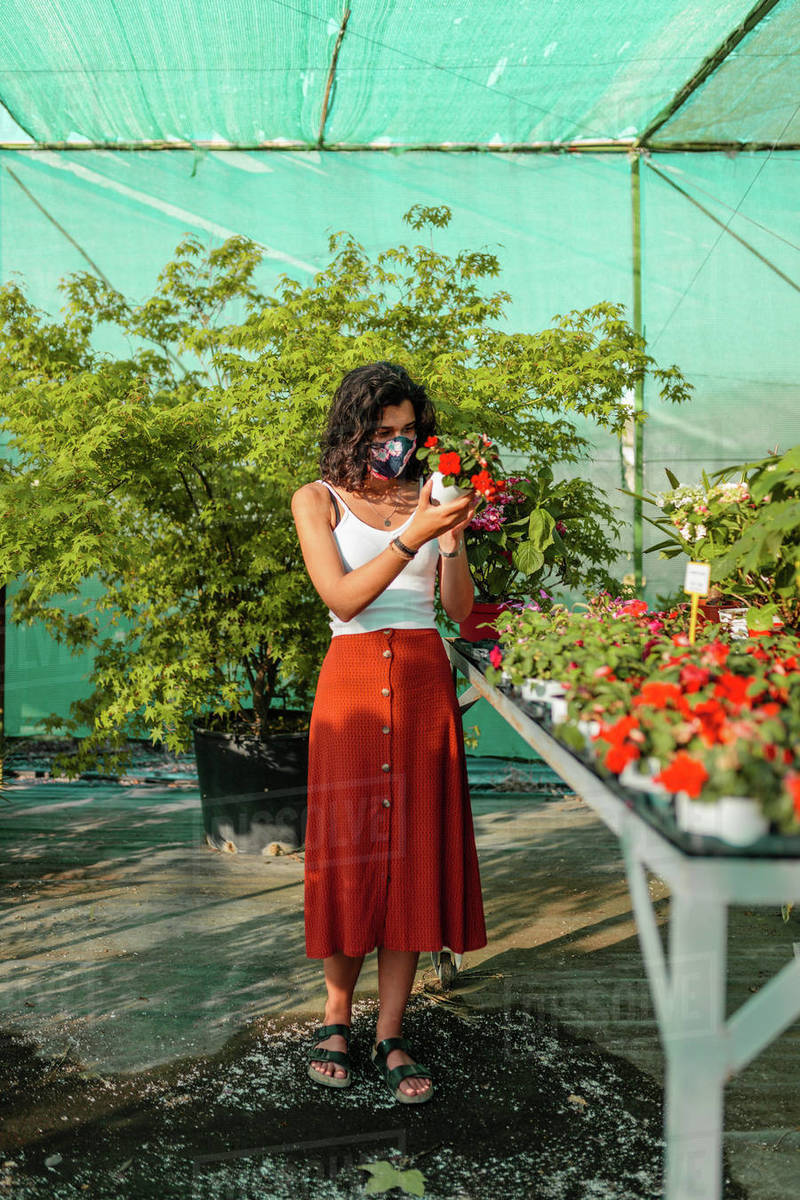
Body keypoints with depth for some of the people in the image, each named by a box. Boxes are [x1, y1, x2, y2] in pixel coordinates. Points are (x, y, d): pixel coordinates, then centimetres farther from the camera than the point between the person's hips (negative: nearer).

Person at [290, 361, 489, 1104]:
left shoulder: (425, 498, 12)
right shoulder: (318, 501, 5)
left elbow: (460, 610, 6)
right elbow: (343, 597, -11)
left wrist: (452, 538, -9)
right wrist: (414, 534, -18)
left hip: (423, 681, 3)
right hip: (352, 680, -2)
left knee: (414, 850, 1)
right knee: (349, 848, 2)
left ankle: (391, 1036, 11)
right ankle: (337, 1015, 22)